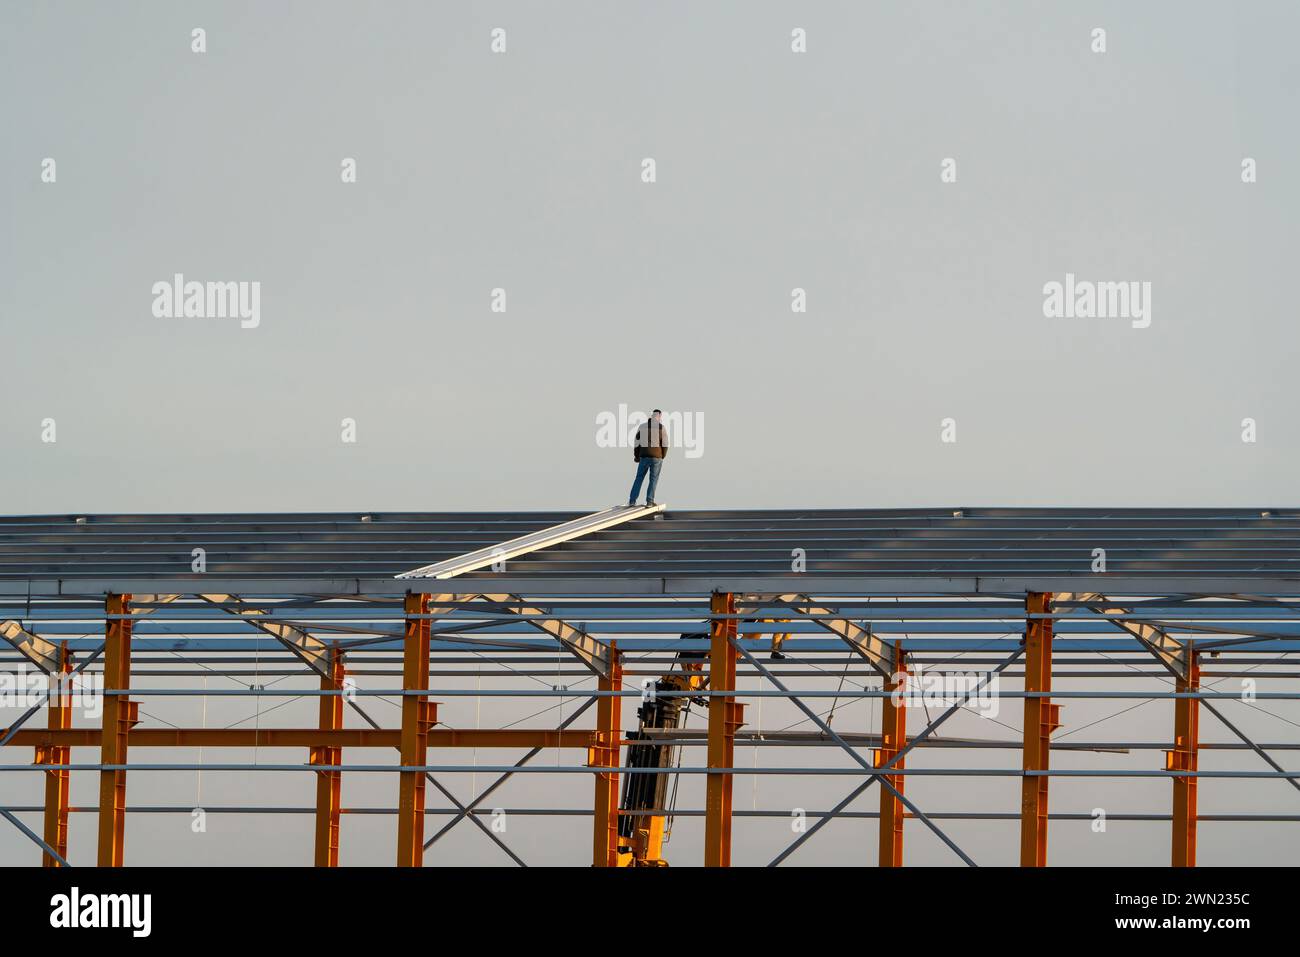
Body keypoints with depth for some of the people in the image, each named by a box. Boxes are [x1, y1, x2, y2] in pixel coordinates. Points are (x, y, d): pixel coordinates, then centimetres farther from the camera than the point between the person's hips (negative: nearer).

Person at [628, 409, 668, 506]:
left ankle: (632, 501, 6)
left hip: (644, 457, 2)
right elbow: (665, 444, -4)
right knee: (653, 480, 7)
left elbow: (637, 443, 5)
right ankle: (649, 501, 2)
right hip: (656, 457, -2)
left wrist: (636, 456, 18)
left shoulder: (642, 426, 3)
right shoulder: (661, 427, -5)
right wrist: (662, 457, 12)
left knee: (639, 479, 11)